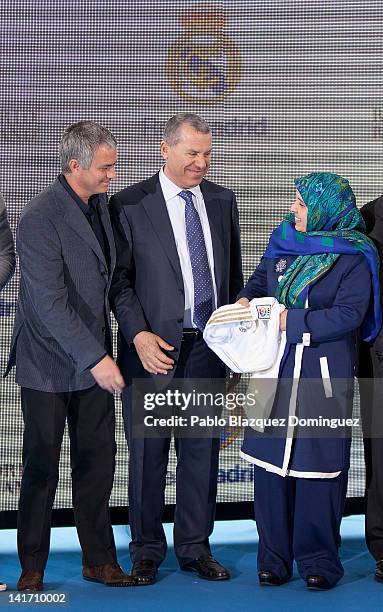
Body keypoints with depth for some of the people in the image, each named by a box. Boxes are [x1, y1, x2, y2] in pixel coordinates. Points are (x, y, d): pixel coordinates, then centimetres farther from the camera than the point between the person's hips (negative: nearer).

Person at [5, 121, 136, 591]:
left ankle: (99, 560, 21)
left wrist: (101, 351, 10)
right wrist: (95, 359, -26)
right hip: (49, 362, -6)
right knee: (41, 469, 5)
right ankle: (32, 568, 18)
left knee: (97, 462, 10)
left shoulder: (100, 203, 5)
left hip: (92, 355, 6)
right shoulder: (40, 218, -20)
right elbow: (50, 304, -24)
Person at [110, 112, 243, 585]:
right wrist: (138, 335, -16)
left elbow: (232, 273, 15)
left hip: (208, 345, 4)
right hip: (154, 346, -4)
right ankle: (146, 550, 19)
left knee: (202, 449, 9)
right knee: (148, 453, 6)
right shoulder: (129, 205, -4)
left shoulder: (222, 201, 10)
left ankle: (195, 547, 23)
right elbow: (119, 279, -4)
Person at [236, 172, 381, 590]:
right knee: (271, 461, 6)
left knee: (319, 464, 0)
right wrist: (246, 299, -2)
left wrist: (291, 320, -18)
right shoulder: (283, 241, 8)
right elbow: (261, 279, 20)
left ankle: (318, 559, 12)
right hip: (275, 370, 5)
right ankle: (274, 556, 16)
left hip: (324, 375, -5)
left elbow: (349, 315, -15)